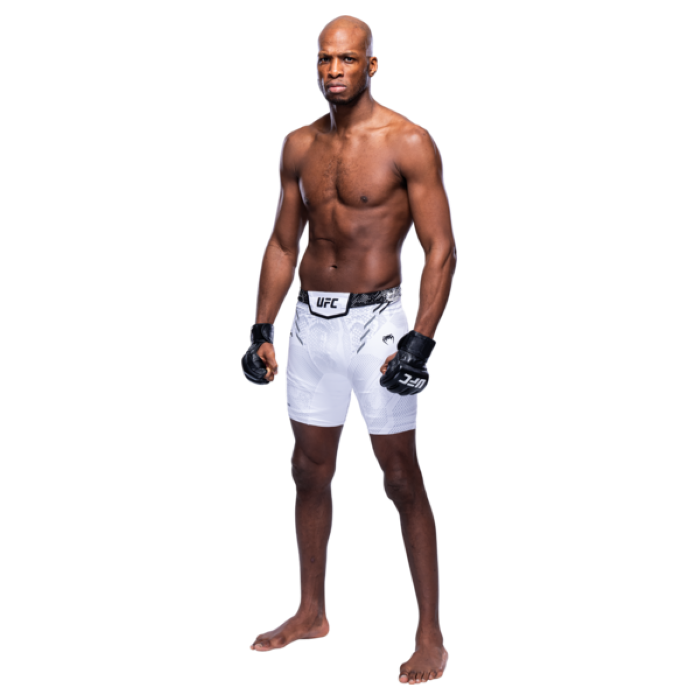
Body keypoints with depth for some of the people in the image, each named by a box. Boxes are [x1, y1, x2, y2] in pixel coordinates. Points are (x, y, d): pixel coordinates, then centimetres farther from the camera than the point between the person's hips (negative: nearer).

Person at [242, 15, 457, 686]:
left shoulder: (408, 143, -9)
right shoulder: (299, 145, 9)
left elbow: (440, 249, -11)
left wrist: (420, 342, -19)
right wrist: (261, 330, 10)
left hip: (375, 321, -5)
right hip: (310, 322, 6)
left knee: (401, 476, -2)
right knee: (309, 471, 12)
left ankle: (430, 635, 7)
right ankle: (311, 613, 28)